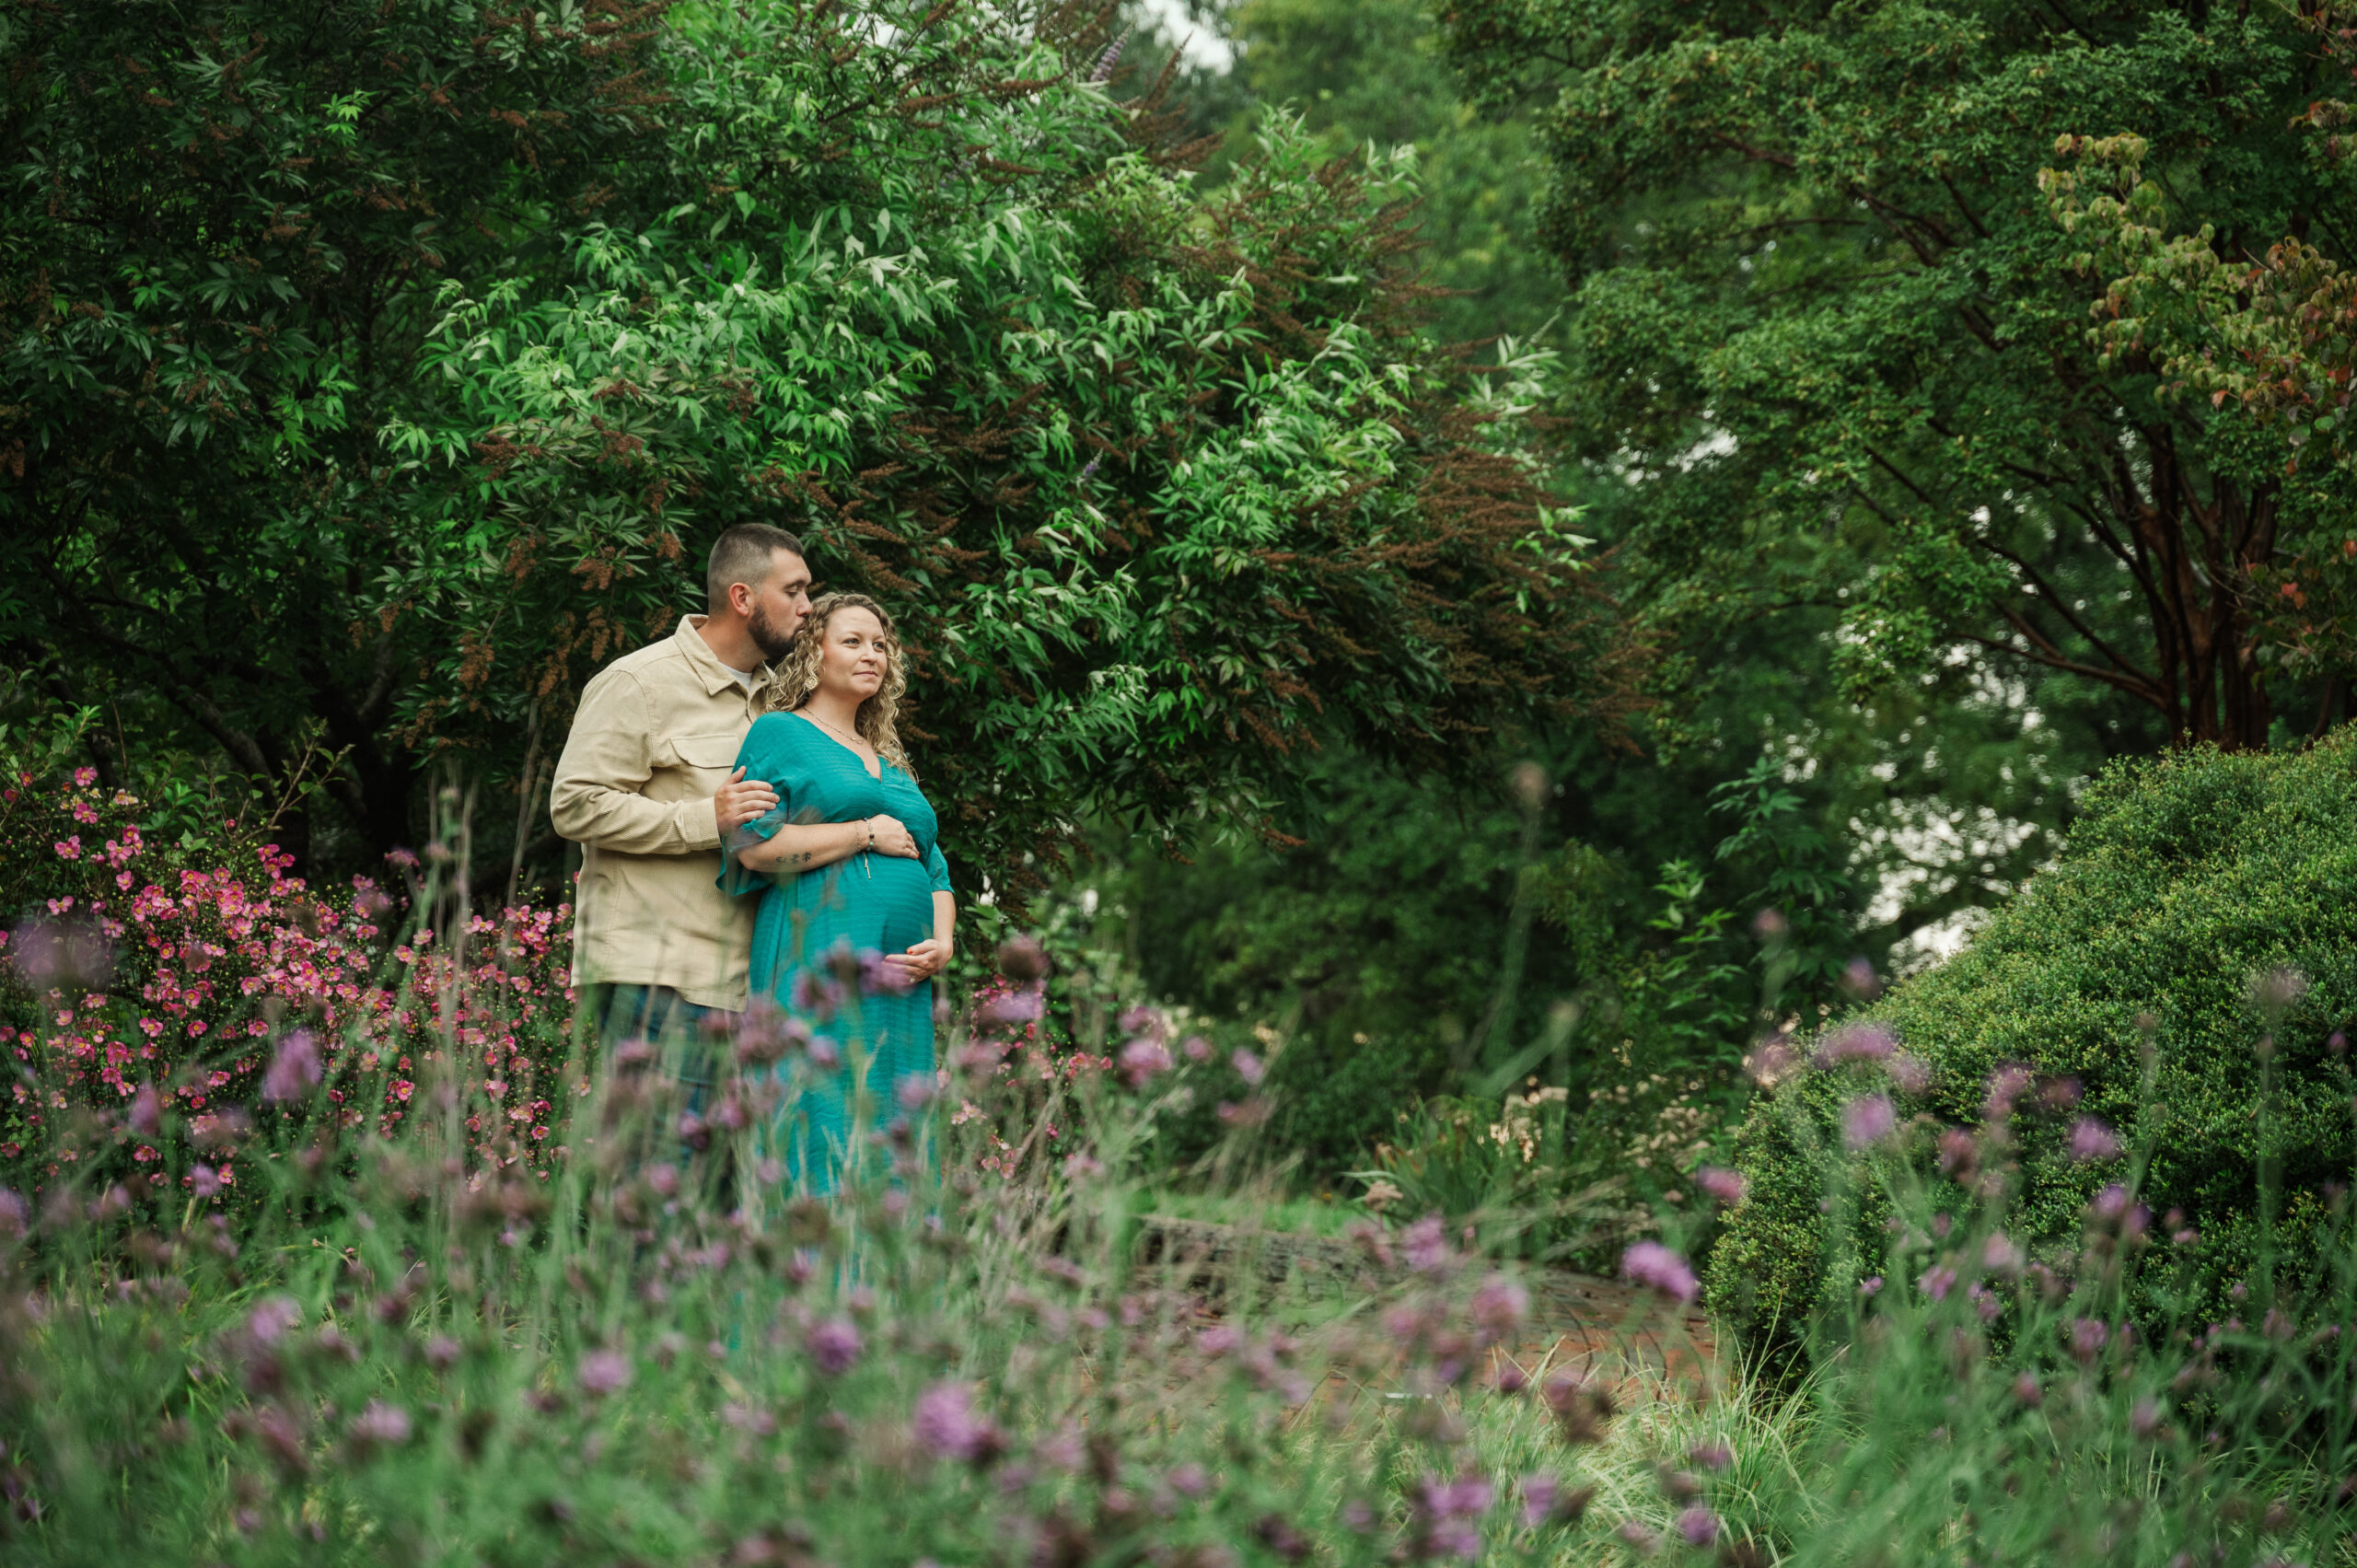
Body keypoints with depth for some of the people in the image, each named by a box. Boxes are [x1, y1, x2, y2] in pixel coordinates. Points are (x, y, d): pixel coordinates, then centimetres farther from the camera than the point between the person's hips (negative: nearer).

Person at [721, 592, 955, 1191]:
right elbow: (755, 845, -10)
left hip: (900, 981, 7)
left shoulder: (891, 762, 27)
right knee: (820, 1142, -14)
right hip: (816, 963, -7)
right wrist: (869, 835, -5)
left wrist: (941, 943, 4)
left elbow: (935, 872, 25)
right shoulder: (780, 734, 5)